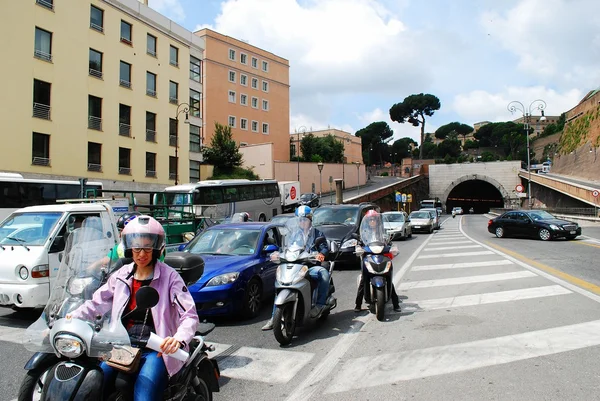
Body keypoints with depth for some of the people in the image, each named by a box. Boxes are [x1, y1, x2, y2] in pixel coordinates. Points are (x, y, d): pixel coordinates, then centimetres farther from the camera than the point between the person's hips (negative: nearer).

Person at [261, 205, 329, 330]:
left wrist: (321, 255, -27)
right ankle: (274, 317, -9)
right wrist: (277, 254, -7)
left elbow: (325, 248, -2)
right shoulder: (295, 235, 21)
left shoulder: (318, 234, 11)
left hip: (312, 267, -3)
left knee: (324, 273, -35)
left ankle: (320, 304, -28)